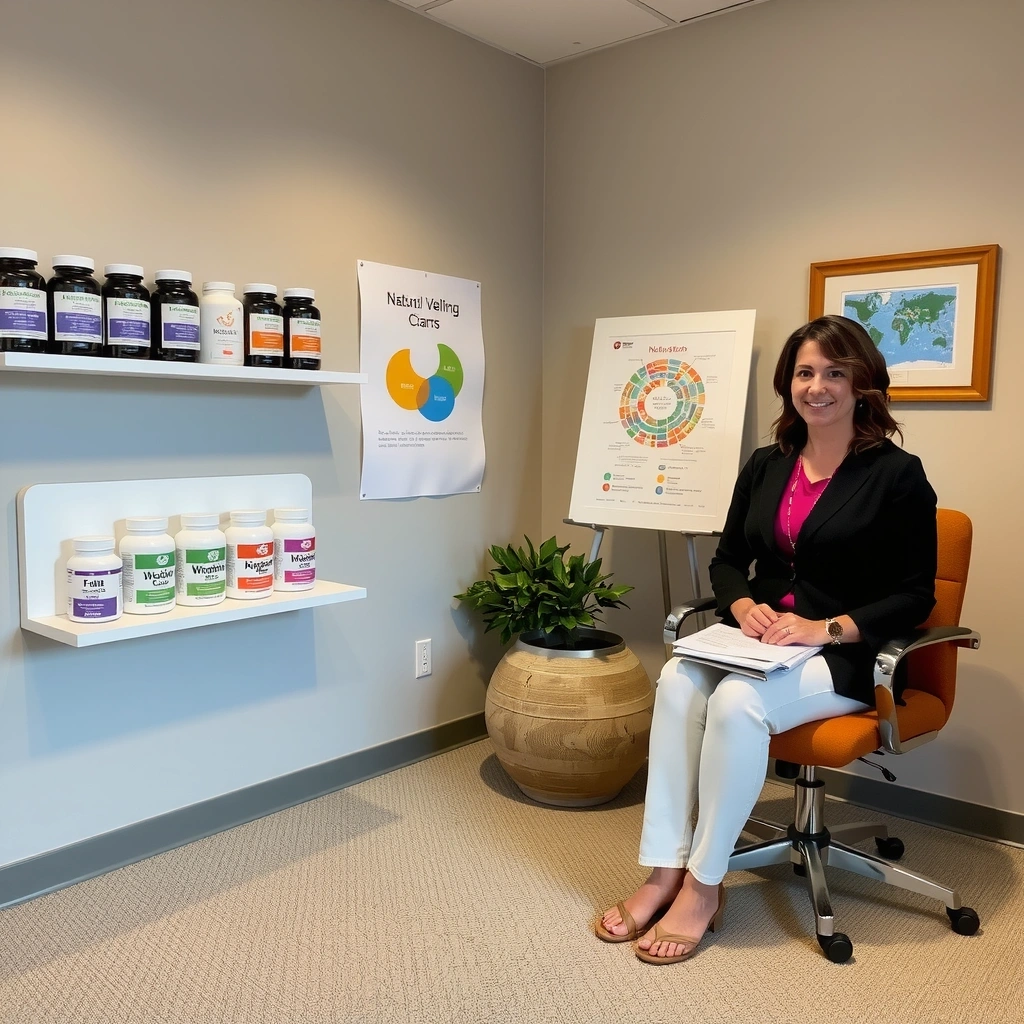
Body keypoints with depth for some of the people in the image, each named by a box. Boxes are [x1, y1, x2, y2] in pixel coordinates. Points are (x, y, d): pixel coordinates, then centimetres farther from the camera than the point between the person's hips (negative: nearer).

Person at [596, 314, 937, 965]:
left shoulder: (897, 475, -3)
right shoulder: (766, 466, 12)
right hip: (759, 640, 5)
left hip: (848, 656, -5)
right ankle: (664, 871, -21)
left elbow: (915, 595, -5)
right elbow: (728, 560, 16)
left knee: (738, 699, -32)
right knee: (678, 681, -26)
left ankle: (704, 886, -17)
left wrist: (824, 629, -18)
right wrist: (744, 606, -6)